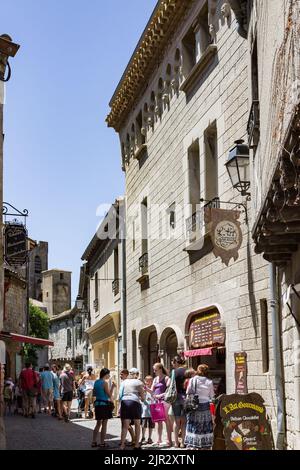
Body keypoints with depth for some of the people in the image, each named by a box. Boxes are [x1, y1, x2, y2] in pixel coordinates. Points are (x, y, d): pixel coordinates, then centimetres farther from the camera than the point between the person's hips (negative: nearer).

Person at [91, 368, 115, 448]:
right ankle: (102, 443, 3)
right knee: (104, 424, 1)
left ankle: (94, 442, 15)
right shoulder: (104, 383, -14)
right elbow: (109, 395, -13)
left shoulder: (96, 382, 9)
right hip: (104, 404, -7)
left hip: (97, 404, 7)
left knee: (98, 423, 16)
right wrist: (112, 387, -3)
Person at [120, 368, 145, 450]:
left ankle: (122, 445, -10)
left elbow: (121, 394, 14)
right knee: (137, 424, 12)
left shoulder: (124, 382, 17)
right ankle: (137, 444, 14)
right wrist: (142, 398, 26)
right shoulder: (138, 382, 6)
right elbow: (142, 396, 7)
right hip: (134, 402, -3)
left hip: (124, 402, 3)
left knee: (125, 425, 1)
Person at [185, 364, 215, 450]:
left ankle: (191, 444, 4)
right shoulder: (209, 382, -3)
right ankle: (205, 445, 8)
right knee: (206, 426, 7)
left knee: (193, 425, 5)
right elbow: (212, 396, 2)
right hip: (205, 406, 0)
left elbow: (188, 392, 0)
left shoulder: (192, 380, -4)